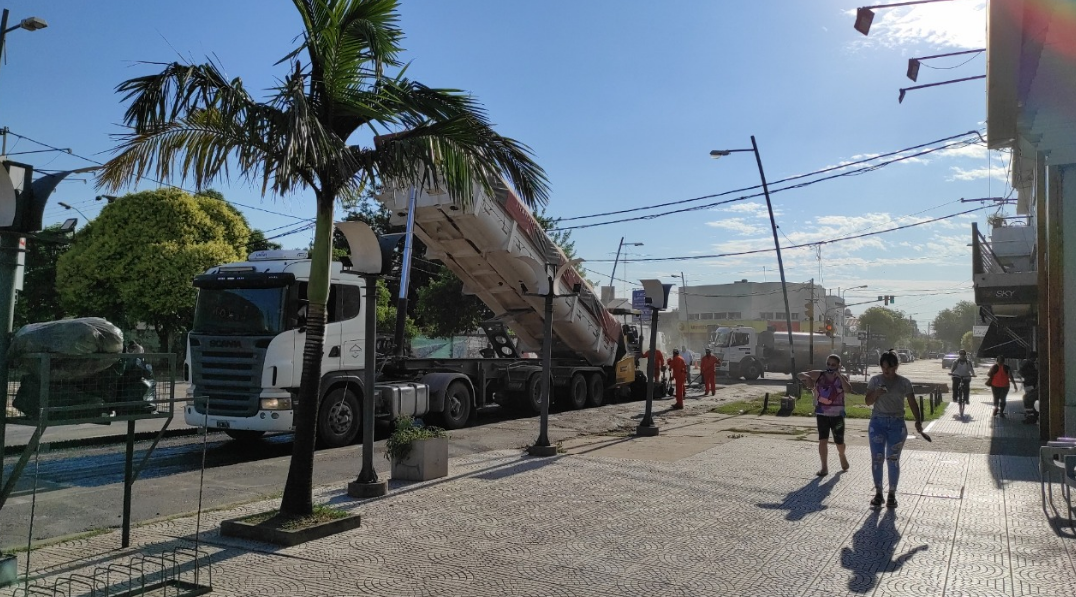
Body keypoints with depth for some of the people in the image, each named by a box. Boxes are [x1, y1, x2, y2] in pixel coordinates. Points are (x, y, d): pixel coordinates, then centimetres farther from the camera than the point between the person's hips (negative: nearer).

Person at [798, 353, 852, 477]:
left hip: (837, 415, 0)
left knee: (839, 442, 10)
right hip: (822, 414, 0)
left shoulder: (842, 378, -3)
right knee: (823, 440, -6)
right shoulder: (819, 375, -1)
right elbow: (800, 374, 5)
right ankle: (824, 467, 1)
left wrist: (840, 376, -25)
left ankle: (842, 456, 42)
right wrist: (806, 377, -17)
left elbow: (849, 390, -21)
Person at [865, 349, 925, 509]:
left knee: (893, 460, 3)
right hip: (877, 422, 1)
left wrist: (918, 421, -15)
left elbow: (912, 403, -1)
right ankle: (878, 493, 7)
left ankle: (892, 494, 14)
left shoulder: (904, 382, 1)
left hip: (897, 424, 0)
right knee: (877, 458, -3)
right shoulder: (875, 380, 3)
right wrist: (876, 393, -19)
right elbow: (868, 401, 2)